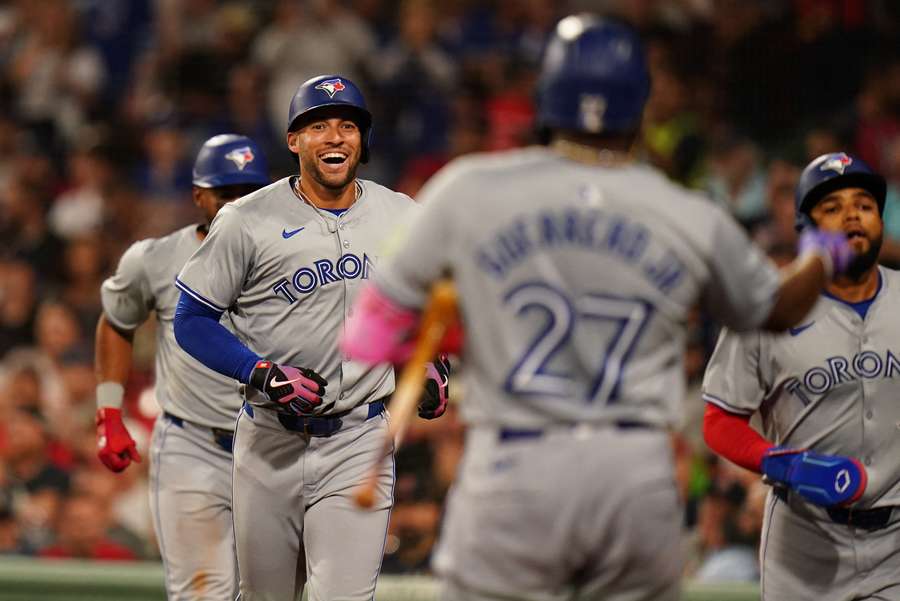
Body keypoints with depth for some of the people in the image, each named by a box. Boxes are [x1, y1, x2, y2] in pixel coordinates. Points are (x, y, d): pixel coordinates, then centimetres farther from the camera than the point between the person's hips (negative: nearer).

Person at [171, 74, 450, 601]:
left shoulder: (402, 218, 5)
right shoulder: (248, 222, -6)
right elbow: (192, 319, -3)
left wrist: (432, 364, 3)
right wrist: (262, 374, -17)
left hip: (360, 443, 1)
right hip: (271, 440, -1)